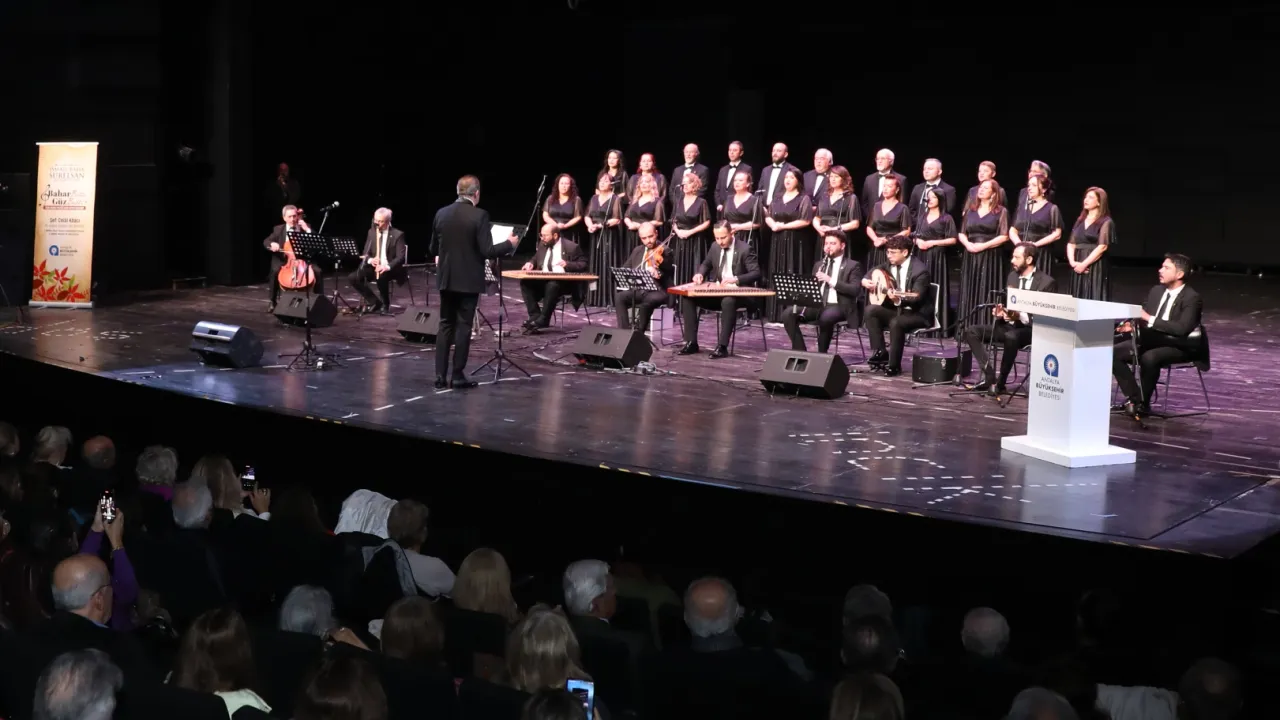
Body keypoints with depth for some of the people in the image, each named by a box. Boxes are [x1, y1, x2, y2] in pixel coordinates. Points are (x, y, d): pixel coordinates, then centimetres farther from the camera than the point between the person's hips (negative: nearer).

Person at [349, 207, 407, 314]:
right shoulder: (372, 232, 7)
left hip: (390, 269, -5)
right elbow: (365, 253, 7)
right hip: (374, 266, 5)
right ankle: (374, 302, -4)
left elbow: (400, 257, -15)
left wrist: (388, 266, -34)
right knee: (354, 277, -18)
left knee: (381, 276, -39)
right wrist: (370, 260, -18)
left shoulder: (397, 234, -8)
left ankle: (385, 303, -11)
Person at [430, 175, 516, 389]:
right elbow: (487, 251, -16)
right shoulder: (479, 215, -14)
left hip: (446, 278, 5)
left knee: (445, 325, 11)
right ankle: (457, 376, 3)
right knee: (463, 327, 2)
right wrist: (510, 244, 0)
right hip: (469, 280, -4)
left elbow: (434, 247, 11)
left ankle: (440, 375, 8)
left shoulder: (441, 213, 2)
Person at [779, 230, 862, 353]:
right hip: (817, 304, 5)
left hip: (839, 305, -5)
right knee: (788, 313, -19)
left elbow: (856, 290, -10)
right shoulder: (819, 264, 21)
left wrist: (831, 280, -18)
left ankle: (822, 353, -20)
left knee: (826, 317, -40)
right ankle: (800, 351, -13)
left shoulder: (852, 265, 3)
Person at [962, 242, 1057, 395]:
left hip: (1031, 329, -7)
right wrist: (999, 311, -6)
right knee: (971, 332, -12)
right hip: (1008, 325, 7)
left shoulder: (1047, 282, -8)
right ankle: (990, 377, -18)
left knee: (1011, 336, -40)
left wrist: (1021, 316, -26)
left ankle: (1000, 383, -24)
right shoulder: (1012, 276, 12)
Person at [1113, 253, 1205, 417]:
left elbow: (1182, 328, -26)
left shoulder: (1192, 297, -13)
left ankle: (1144, 403, -19)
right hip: (1151, 341, 7)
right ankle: (1133, 398, -11)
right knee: (1114, 352, -14)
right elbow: (1144, 316, 15)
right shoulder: (1156, 291, 10)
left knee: (1149, 357, -38)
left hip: (1178, 346, -7)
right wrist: (1133, 325, -9)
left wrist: (1150, 319, -26)